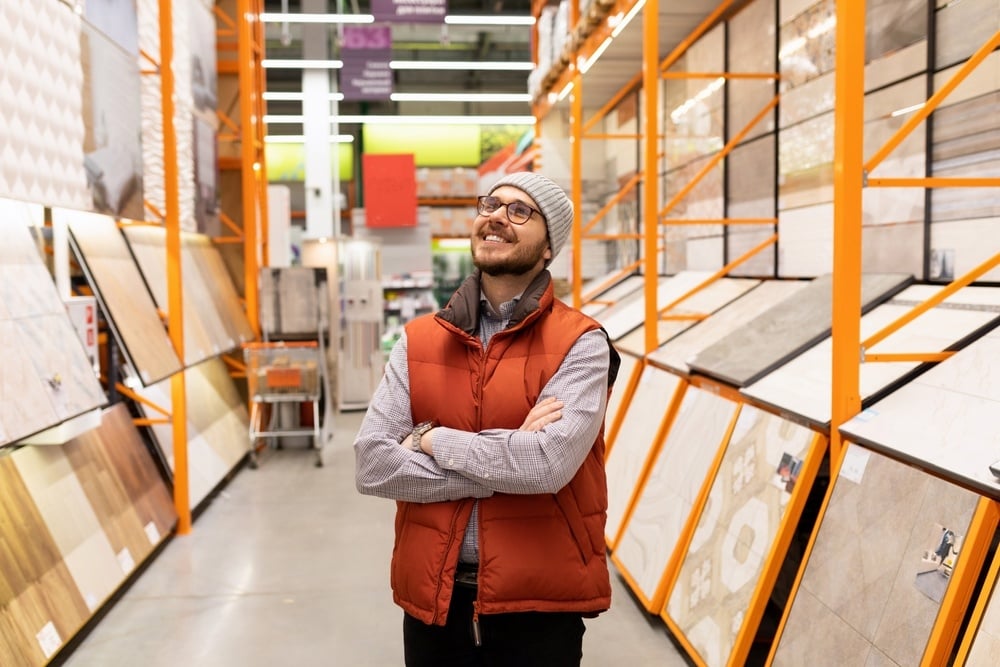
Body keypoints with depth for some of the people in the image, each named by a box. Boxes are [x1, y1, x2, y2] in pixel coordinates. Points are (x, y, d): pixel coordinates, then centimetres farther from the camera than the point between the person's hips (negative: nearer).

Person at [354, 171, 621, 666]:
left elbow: (548, 463, -23)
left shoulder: (580, 343, -8)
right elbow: (371, 464, -9)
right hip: (432, 597, 3)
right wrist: (509, 456, -16)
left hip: (539, 602, -3)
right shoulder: (417, 340, 1)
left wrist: (432, 440, -12)